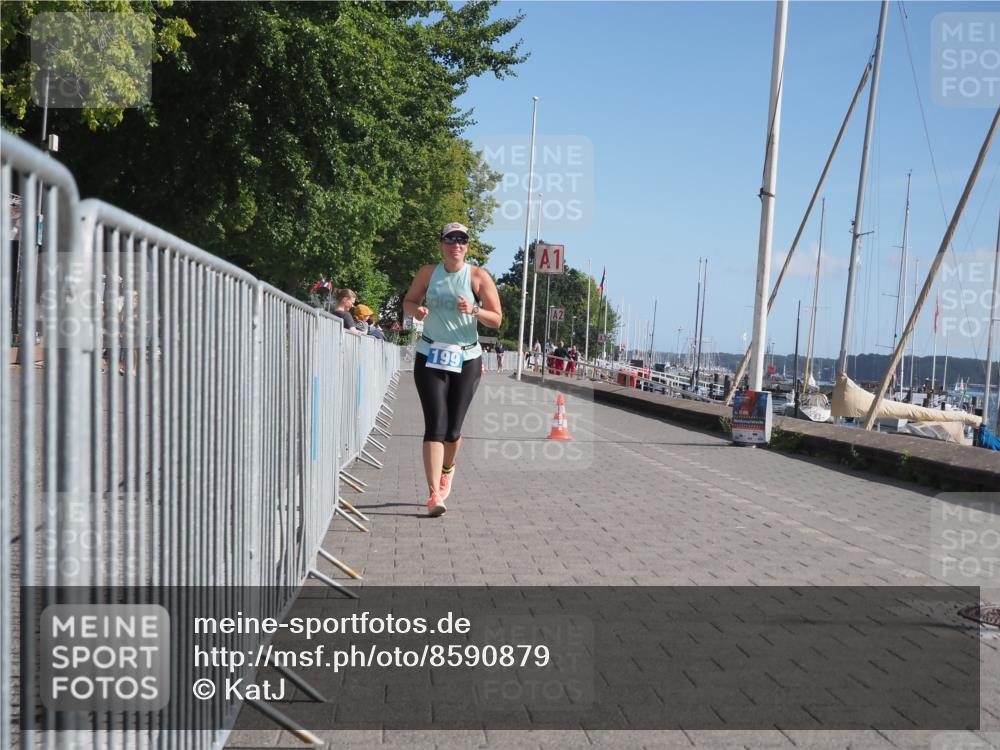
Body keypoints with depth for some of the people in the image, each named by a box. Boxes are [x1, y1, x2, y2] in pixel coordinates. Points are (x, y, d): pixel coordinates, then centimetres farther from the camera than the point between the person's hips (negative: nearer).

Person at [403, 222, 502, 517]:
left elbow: (496, 319, -1)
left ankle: (448, 468, 39)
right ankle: (434, 495, -13)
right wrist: (416, 310, -9)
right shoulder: (428, 273, 3)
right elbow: (408, 301, 15)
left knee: (453, 429, 6)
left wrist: (474, 310, -21)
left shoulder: (478, 276, -2)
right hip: (430, 357, 0)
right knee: (435, 425, -11)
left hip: (467, 359, 0)